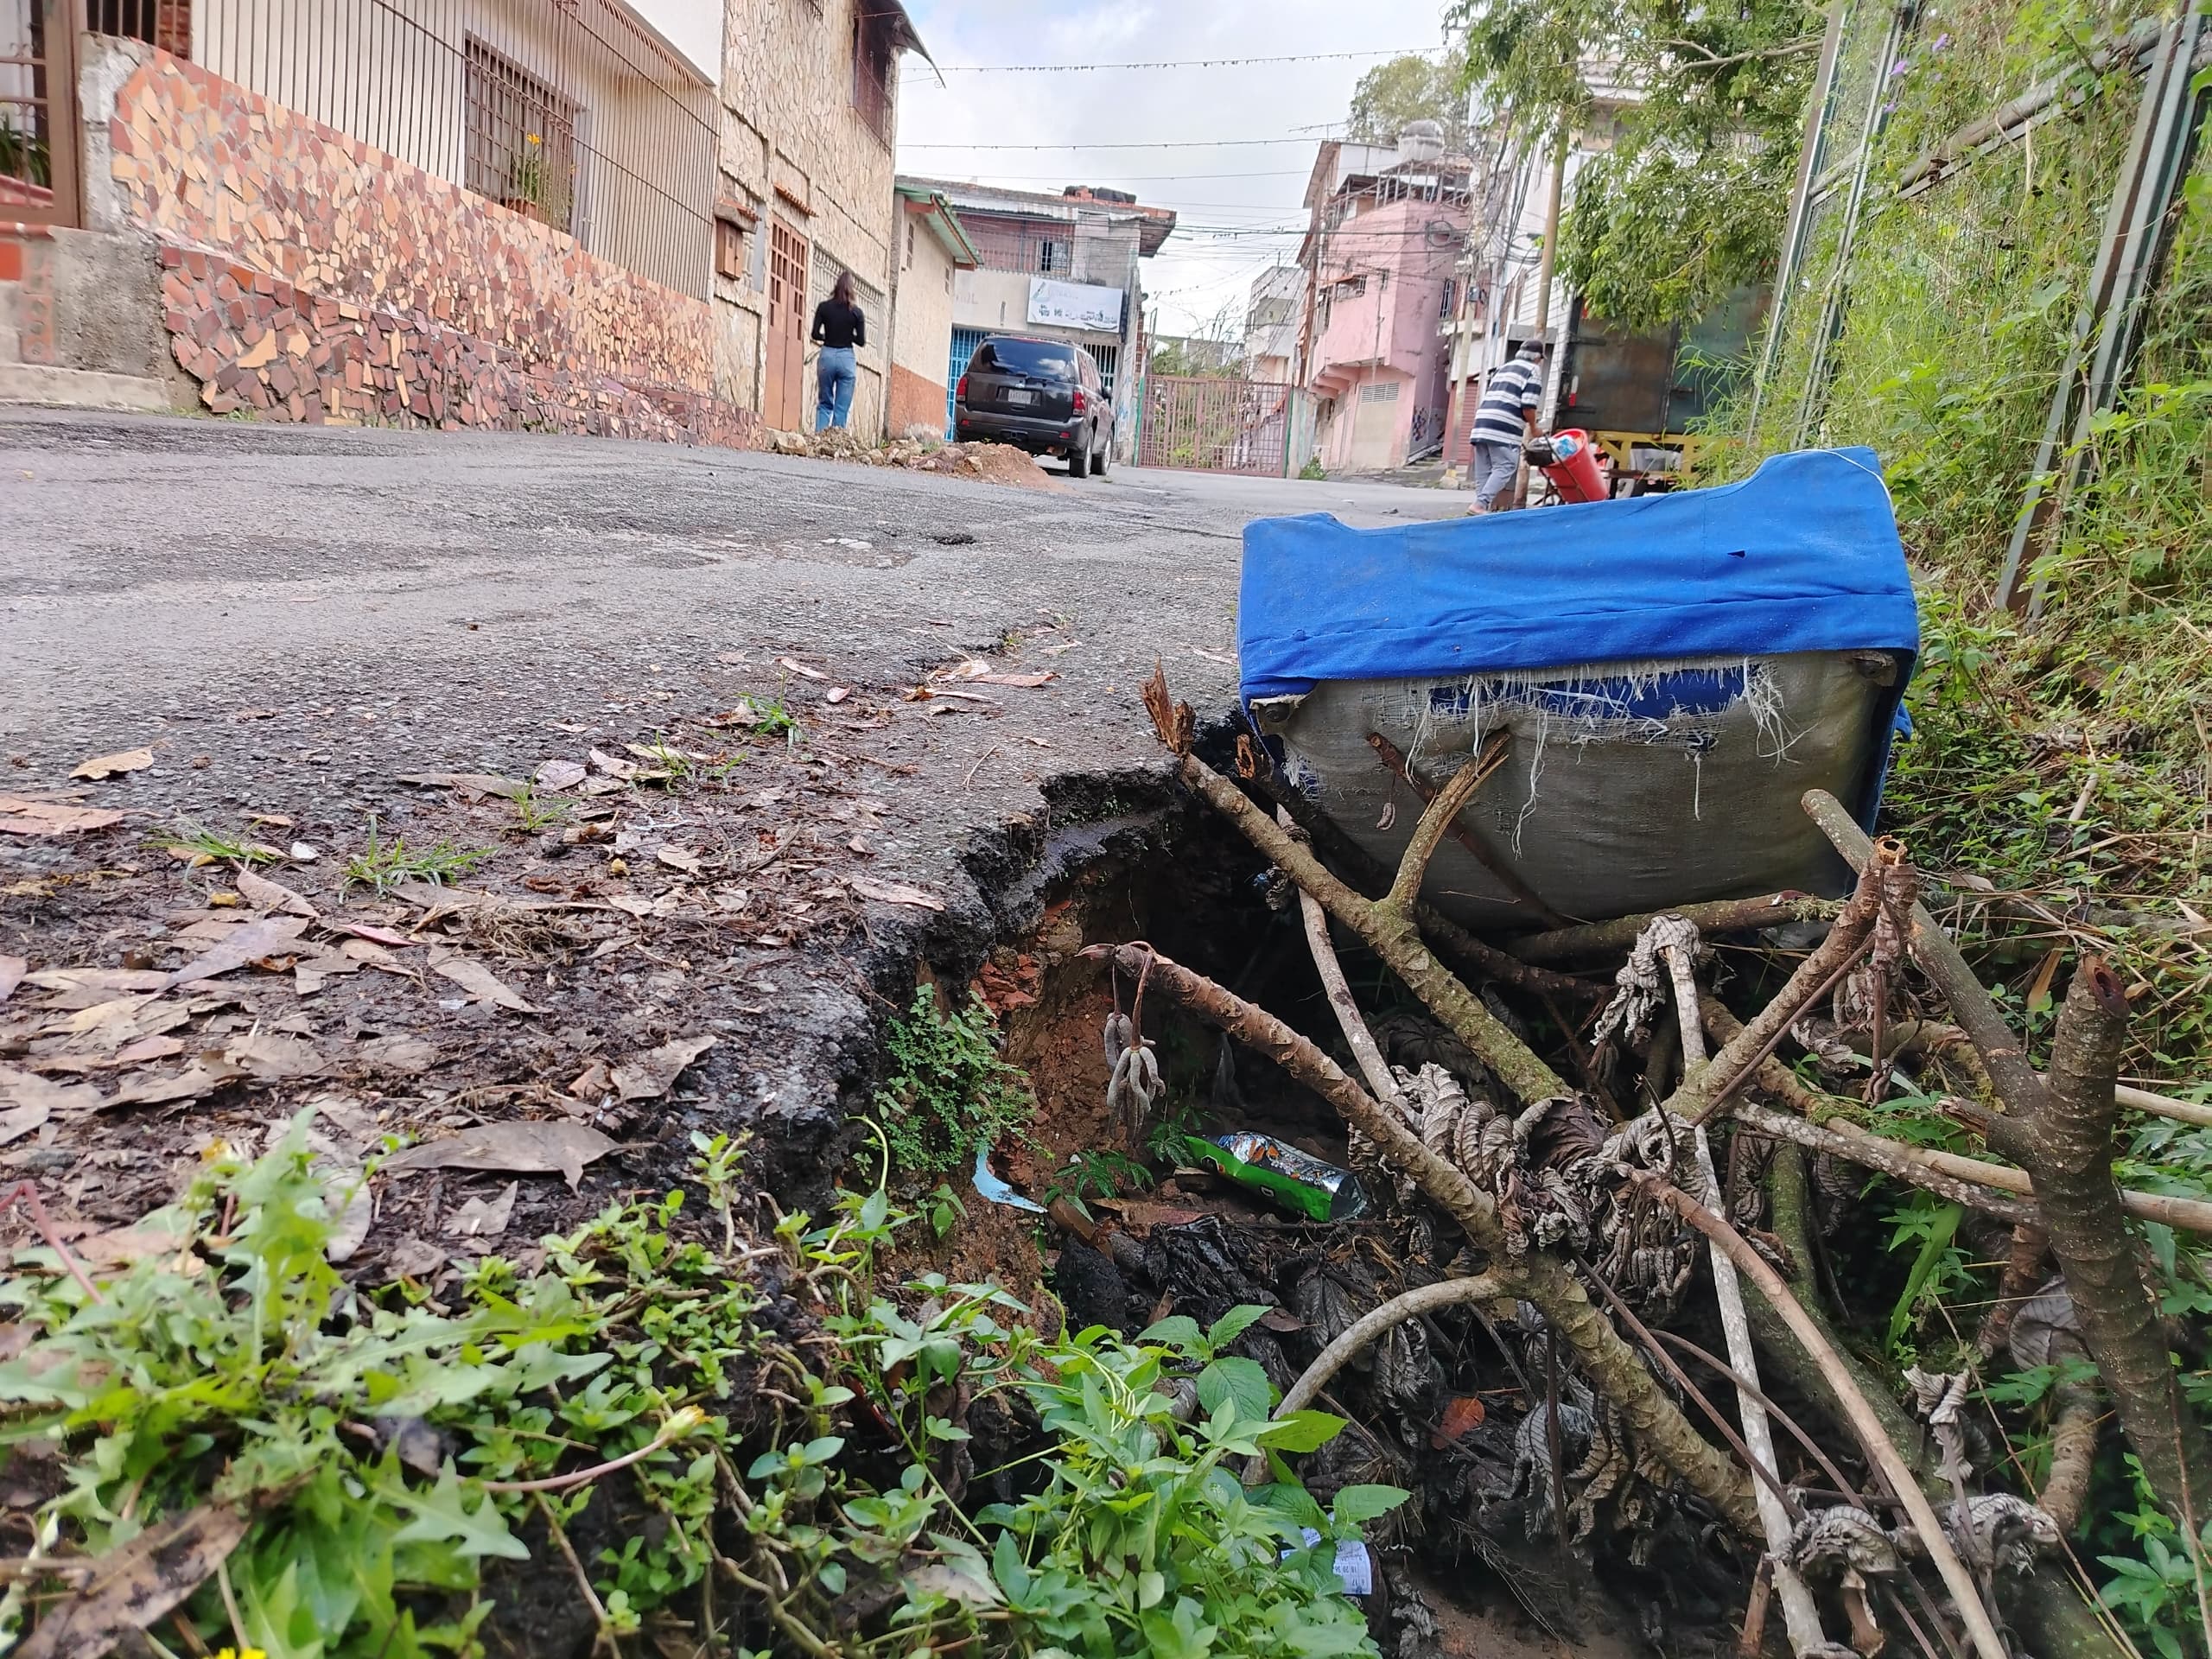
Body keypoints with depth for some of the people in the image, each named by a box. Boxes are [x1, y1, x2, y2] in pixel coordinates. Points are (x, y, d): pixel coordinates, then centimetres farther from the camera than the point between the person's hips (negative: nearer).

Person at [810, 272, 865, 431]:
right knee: (842, 409, 2)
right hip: (847, 358, -1)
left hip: (827, 356, 1)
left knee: (824, 404, 11)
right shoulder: (856, 312, -2)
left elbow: (815, 335, -2)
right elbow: (861, 341, -2)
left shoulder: (824, 307, 0)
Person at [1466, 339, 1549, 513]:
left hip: (1482, 420, 8)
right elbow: (1528, 406, -7)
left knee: (1483, 471, 6)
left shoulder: (1503, 368, 28)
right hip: (1504, 428, -8)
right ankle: (1480, 504, -19)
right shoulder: (1533, 371, 4)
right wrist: (1533, 427, 8)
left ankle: (1484, 506, 6)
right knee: (1505, 467, -8)